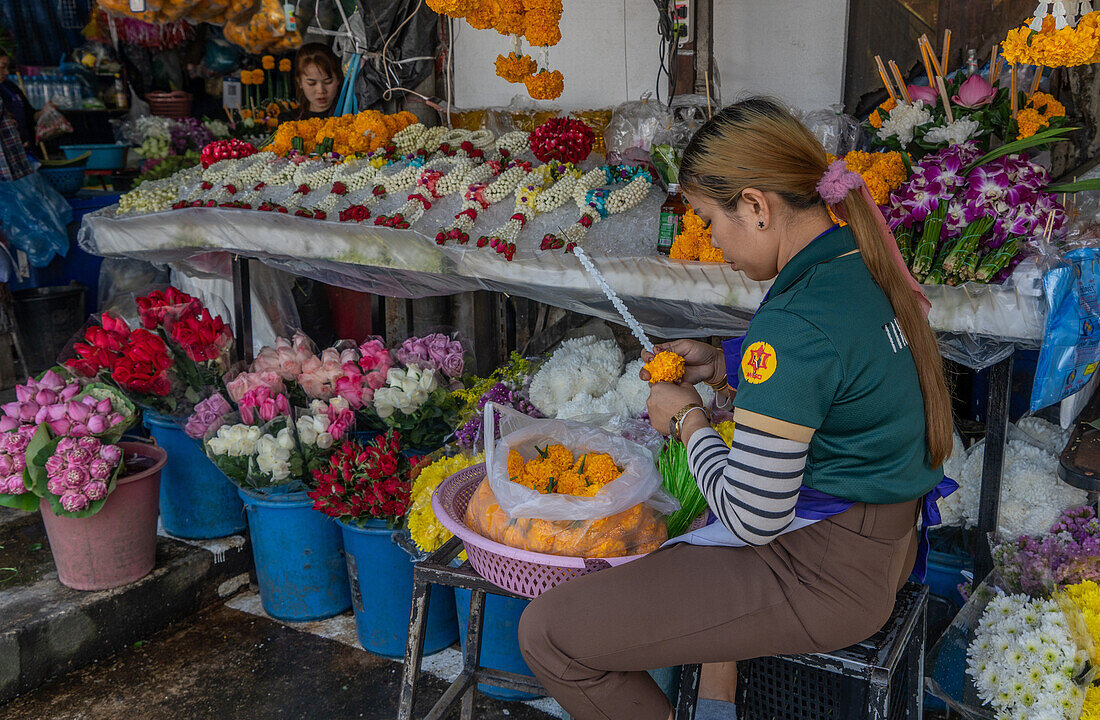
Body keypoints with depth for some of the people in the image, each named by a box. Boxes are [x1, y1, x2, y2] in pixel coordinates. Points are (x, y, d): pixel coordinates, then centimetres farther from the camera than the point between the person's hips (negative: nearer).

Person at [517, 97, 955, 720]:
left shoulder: (793, 323, -29)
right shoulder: (863, 263, 0)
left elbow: (753, 518, -25)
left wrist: (688, 420, -9)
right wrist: (723, 364, 9)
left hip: (824, 574, -10)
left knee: (550, 632, -10)